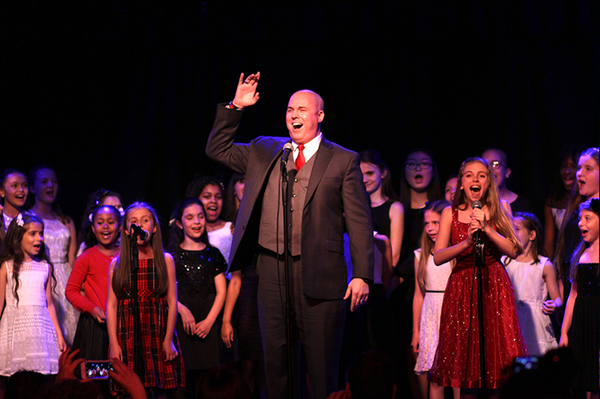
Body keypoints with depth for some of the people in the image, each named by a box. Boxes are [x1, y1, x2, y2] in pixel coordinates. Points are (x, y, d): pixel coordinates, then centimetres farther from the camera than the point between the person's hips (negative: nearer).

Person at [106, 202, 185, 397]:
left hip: (158, 335, 0)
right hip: (126, 337, 0)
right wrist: (113, 343, -4)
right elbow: (111, 304, 4)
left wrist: (169, 340, -6)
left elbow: (172, 302, 2)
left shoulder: (165, 260, 6)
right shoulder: (117, 263, 7)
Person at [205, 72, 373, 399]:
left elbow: (359, 221, -1)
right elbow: (217, 149, 19)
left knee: (322, 365, 0)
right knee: (275, 358, 8)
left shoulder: (343, 161, 2)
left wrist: (362, 274, -9)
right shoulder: (264, 152, 14)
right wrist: (235, 107, 6)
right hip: (272, 269, 4)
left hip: (319, 273, -4)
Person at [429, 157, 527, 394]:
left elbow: (513, 251, -3)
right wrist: (467, 243, -18)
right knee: (461, 353, -2)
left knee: (499, 353, -7)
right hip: (461, 286, 0)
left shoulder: (500, 210, 7)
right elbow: (438, 257, -3)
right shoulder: (450, 214, 6)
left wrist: (486, 228, -14)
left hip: (494, 285, 0)